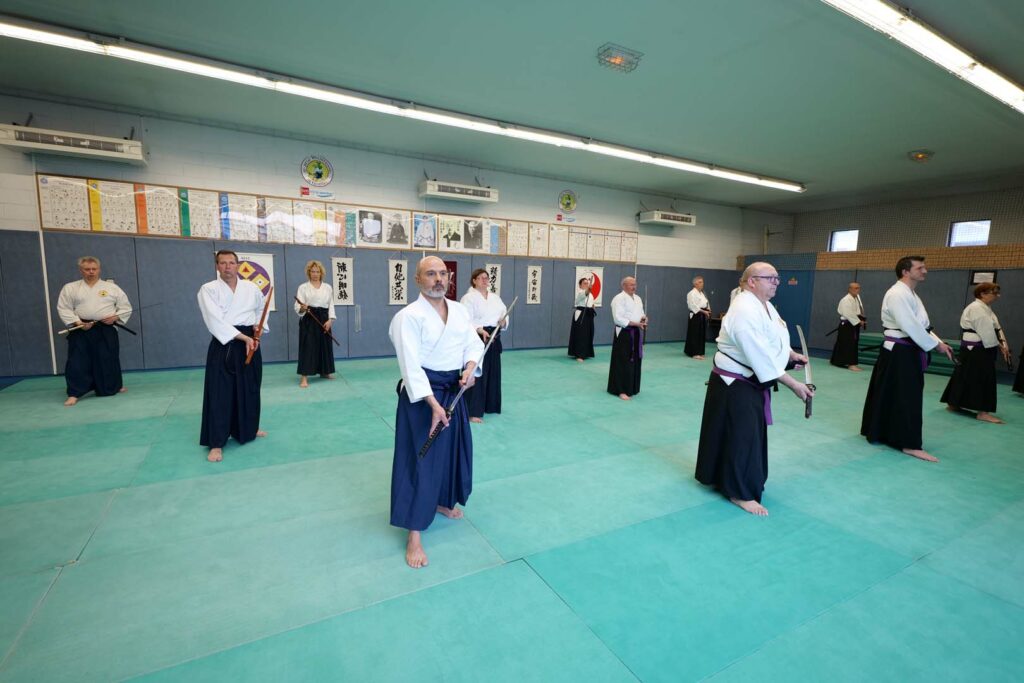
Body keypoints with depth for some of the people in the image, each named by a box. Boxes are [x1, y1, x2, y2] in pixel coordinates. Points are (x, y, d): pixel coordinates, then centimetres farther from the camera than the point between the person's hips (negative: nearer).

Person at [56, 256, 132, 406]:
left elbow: (126, 307, 7)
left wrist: (115, 317, -10)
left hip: (106, 330, 0)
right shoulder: (70, 288, 6)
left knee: (108, 361, 7)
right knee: (77, 362, -4)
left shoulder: (111, 287, 6)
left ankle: (115, 386, 28)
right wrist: (78, 322, -12)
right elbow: (63, 309, 2)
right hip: (80, 331, 0)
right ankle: (74, 394, 1)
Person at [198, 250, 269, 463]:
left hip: (250, 342, 4)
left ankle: (249, 428, 35)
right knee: (219, 393, -5)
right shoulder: (208, 289, -6)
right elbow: (216, 322, -16)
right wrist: (244, 338, -20)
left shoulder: (251, 288, 6)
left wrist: (257, 329, 3)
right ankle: (216, 443, 5)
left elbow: (261, 310, 22)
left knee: (250, 389, 15)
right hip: (223, 346, -4)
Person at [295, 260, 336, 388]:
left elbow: (331, 305, 6)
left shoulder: (327, 288, 9)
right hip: (309, 320, -3)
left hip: (324, 319, 4)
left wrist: (330, 320, -5)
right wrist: (302, 308, -29)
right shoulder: (303, 287, 0)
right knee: (307, 346, -8)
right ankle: (304, 377, -6)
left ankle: (324, 372, 28)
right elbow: (298, 307, -6)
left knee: (325, 345, 11)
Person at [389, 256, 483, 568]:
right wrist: (433, 403, -28)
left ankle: (443, 502, 46)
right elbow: (411, 365, -21)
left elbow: (474, 344, 8)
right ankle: (414, 534, 13)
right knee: (420, 459, -1)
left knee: (454, 451, 19)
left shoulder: (460, 310, 5)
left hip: (454, 390, 7)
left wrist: (470, 367, -14)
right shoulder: (408, 316, -15)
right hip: (422, 394, -7)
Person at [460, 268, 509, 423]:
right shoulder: (469, 298, -8)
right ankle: (473, 411, 0)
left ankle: (490, 405, 30)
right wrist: (481, 331, -28)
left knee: (493, 372, 14)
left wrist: (503, 321, -9)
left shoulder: (495, 297, 14)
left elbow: (504, 313, 14)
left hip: (494, 338, 7)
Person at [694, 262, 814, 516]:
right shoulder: (745, 311, -25)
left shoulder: (764, 305, 8)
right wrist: (793, 384, -24)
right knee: (741, 435, -4)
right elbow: (761, 355, -28)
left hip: (752, 380, 10)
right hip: (735, 383, -10)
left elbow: (773, 339, 23)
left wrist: (791, 355, 7)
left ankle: (725, 477, 35)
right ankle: (739, 492, 9)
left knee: (749, 431, 18)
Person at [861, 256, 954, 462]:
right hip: (899, 353, -10)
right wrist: (936, 344, -13)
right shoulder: (897, 294, -17)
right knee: (904, 398, -7)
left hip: (907, 352, 10)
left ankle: (878, 432, 24)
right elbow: (911, 326, -22)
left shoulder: (910, 294, 17)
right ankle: (909, 444, -2)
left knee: (908, 396, 16)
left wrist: (938, 342, 7)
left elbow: (921, 325, 20)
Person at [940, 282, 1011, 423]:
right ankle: (982, 412, -5)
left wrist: (1003, 344, 1)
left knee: (965, 376, 14)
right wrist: (999, 346, -8)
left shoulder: (985, 309, 17)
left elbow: (996, 328, 15)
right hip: (975, 350, -10)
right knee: (981, 379, -8)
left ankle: (953, 403, 23)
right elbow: (987, 332, -18)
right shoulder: (976, 309, -16)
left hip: (981, 349, 10)